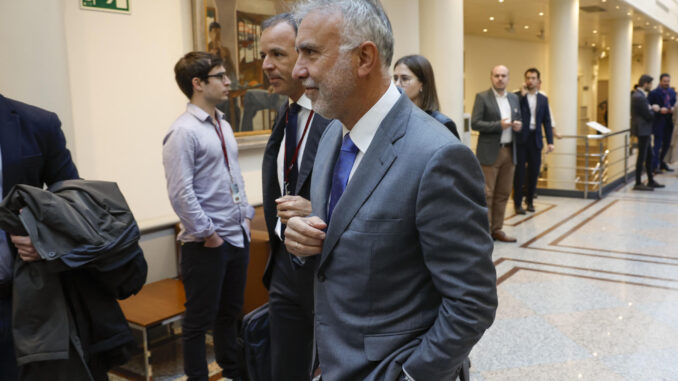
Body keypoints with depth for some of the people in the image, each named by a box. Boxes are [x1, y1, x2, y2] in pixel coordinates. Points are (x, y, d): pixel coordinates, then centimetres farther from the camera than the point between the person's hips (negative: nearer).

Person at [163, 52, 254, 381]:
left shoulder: (223, 126, 11)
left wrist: (246, 216, 9)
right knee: (199, 320, 7)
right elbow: (180, 194, -19)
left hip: (238, 236, 8)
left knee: (231, 312, 22)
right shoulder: (183, 131, -15)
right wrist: (208, 234, -15)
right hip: (206, 244, -8)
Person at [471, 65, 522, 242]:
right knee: (486, 194, -4)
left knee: (503, 194, 9)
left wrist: (518, 125, -1)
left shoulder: (514, 98, 14)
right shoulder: (482, 97, -3)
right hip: (490, 152, -6)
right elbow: (475, 123, -11)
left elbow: (519, 120, 23)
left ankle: (497, 229, 18)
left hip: (509, 151, 6)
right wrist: (499, 125, -19)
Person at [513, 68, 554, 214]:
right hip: (520, 138, -3)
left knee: (534, 171, 7)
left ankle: (529, 200, 22)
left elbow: (547, 121, 10)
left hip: (535, 139, 3)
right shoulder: (517, 96, 0)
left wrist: (550, 141, 3)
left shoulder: (543, 99, 12)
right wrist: (522, 95, -17)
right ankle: (517, 203, 10)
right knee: (519, 171, 1)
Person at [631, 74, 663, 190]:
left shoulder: (637, 95, 12)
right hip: (642, 130, -10)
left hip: (643, 130, 10)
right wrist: (653, 109, 1)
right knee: (642, 156, -4)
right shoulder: (640, 97, -21)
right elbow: (649, 116, -18)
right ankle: (638, 184, 3)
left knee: (649, 155, 16)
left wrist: (651, 108, 0)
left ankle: (650, 181, 25)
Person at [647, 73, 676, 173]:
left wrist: (673, 108, -5)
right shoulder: (654, 93, -8)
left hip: (669, 122, 6)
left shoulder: (672, 92, 10)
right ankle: (654, 166, 4)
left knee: (666, 144, 12)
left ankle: (661, 162, 27)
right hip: (659, 122, -6)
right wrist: (659, 110, -22)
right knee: (658, 144, -3)